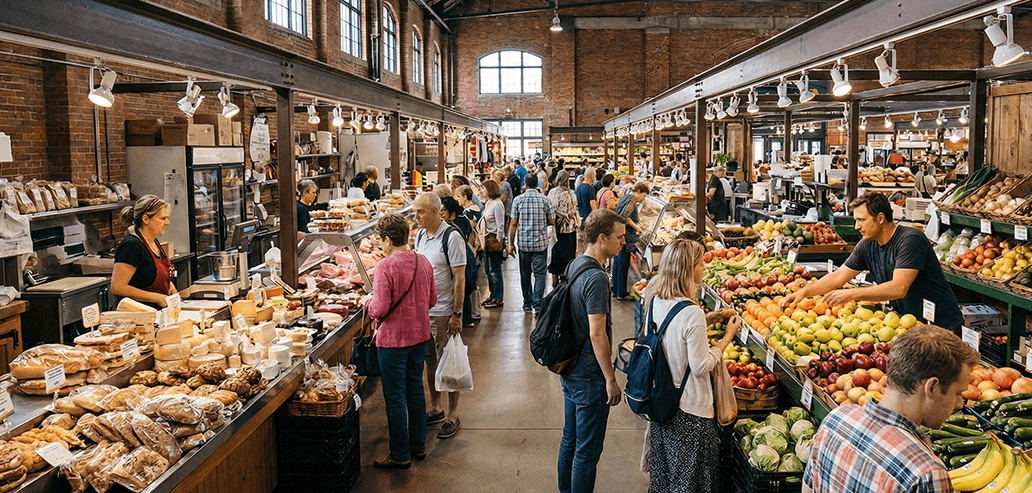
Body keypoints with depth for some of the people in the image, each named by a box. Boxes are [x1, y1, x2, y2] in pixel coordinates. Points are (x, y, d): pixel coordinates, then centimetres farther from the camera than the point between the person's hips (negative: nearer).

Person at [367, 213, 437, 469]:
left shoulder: (386, 266, -20)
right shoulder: (423, 261, 0)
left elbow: (380, 308, -21)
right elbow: (432, 299, 8)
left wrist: (370, 304, -1)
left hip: (393, 339, -7)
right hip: (420, 335, 7)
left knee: (395, 397, 5)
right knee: (415, 390, 19)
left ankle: (400, 455, 15)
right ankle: (418, 446, 30)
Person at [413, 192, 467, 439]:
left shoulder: (451, 237, -15)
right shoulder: (420, 235, 7)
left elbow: (459, 279, -15)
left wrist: (457, 314, -17)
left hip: (444, 312, -7)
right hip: (422, 310, 7)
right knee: (430, 361, 16)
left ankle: (452, 416, 14)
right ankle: (435, 408, 30)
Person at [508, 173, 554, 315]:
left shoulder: (518, 200, -3)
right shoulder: (544, 200, -4)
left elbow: (513, 224, -4)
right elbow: (552, 221, 2)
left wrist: (511, 243, 3)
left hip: (523, 242, 1)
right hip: (541, 242, -1)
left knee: (525, 274, 15)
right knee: (539, 274, 0)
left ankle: (527, 302, 24)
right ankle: (537, 305, -8)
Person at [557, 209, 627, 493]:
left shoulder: (574, 265, 6)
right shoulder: (596, 278, -23)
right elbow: (597, 333, -25)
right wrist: (611, 379, -18)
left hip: (569, 370, 10)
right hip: (589, 376, -10)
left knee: (570, 439, 22)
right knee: (588, 450, 3)